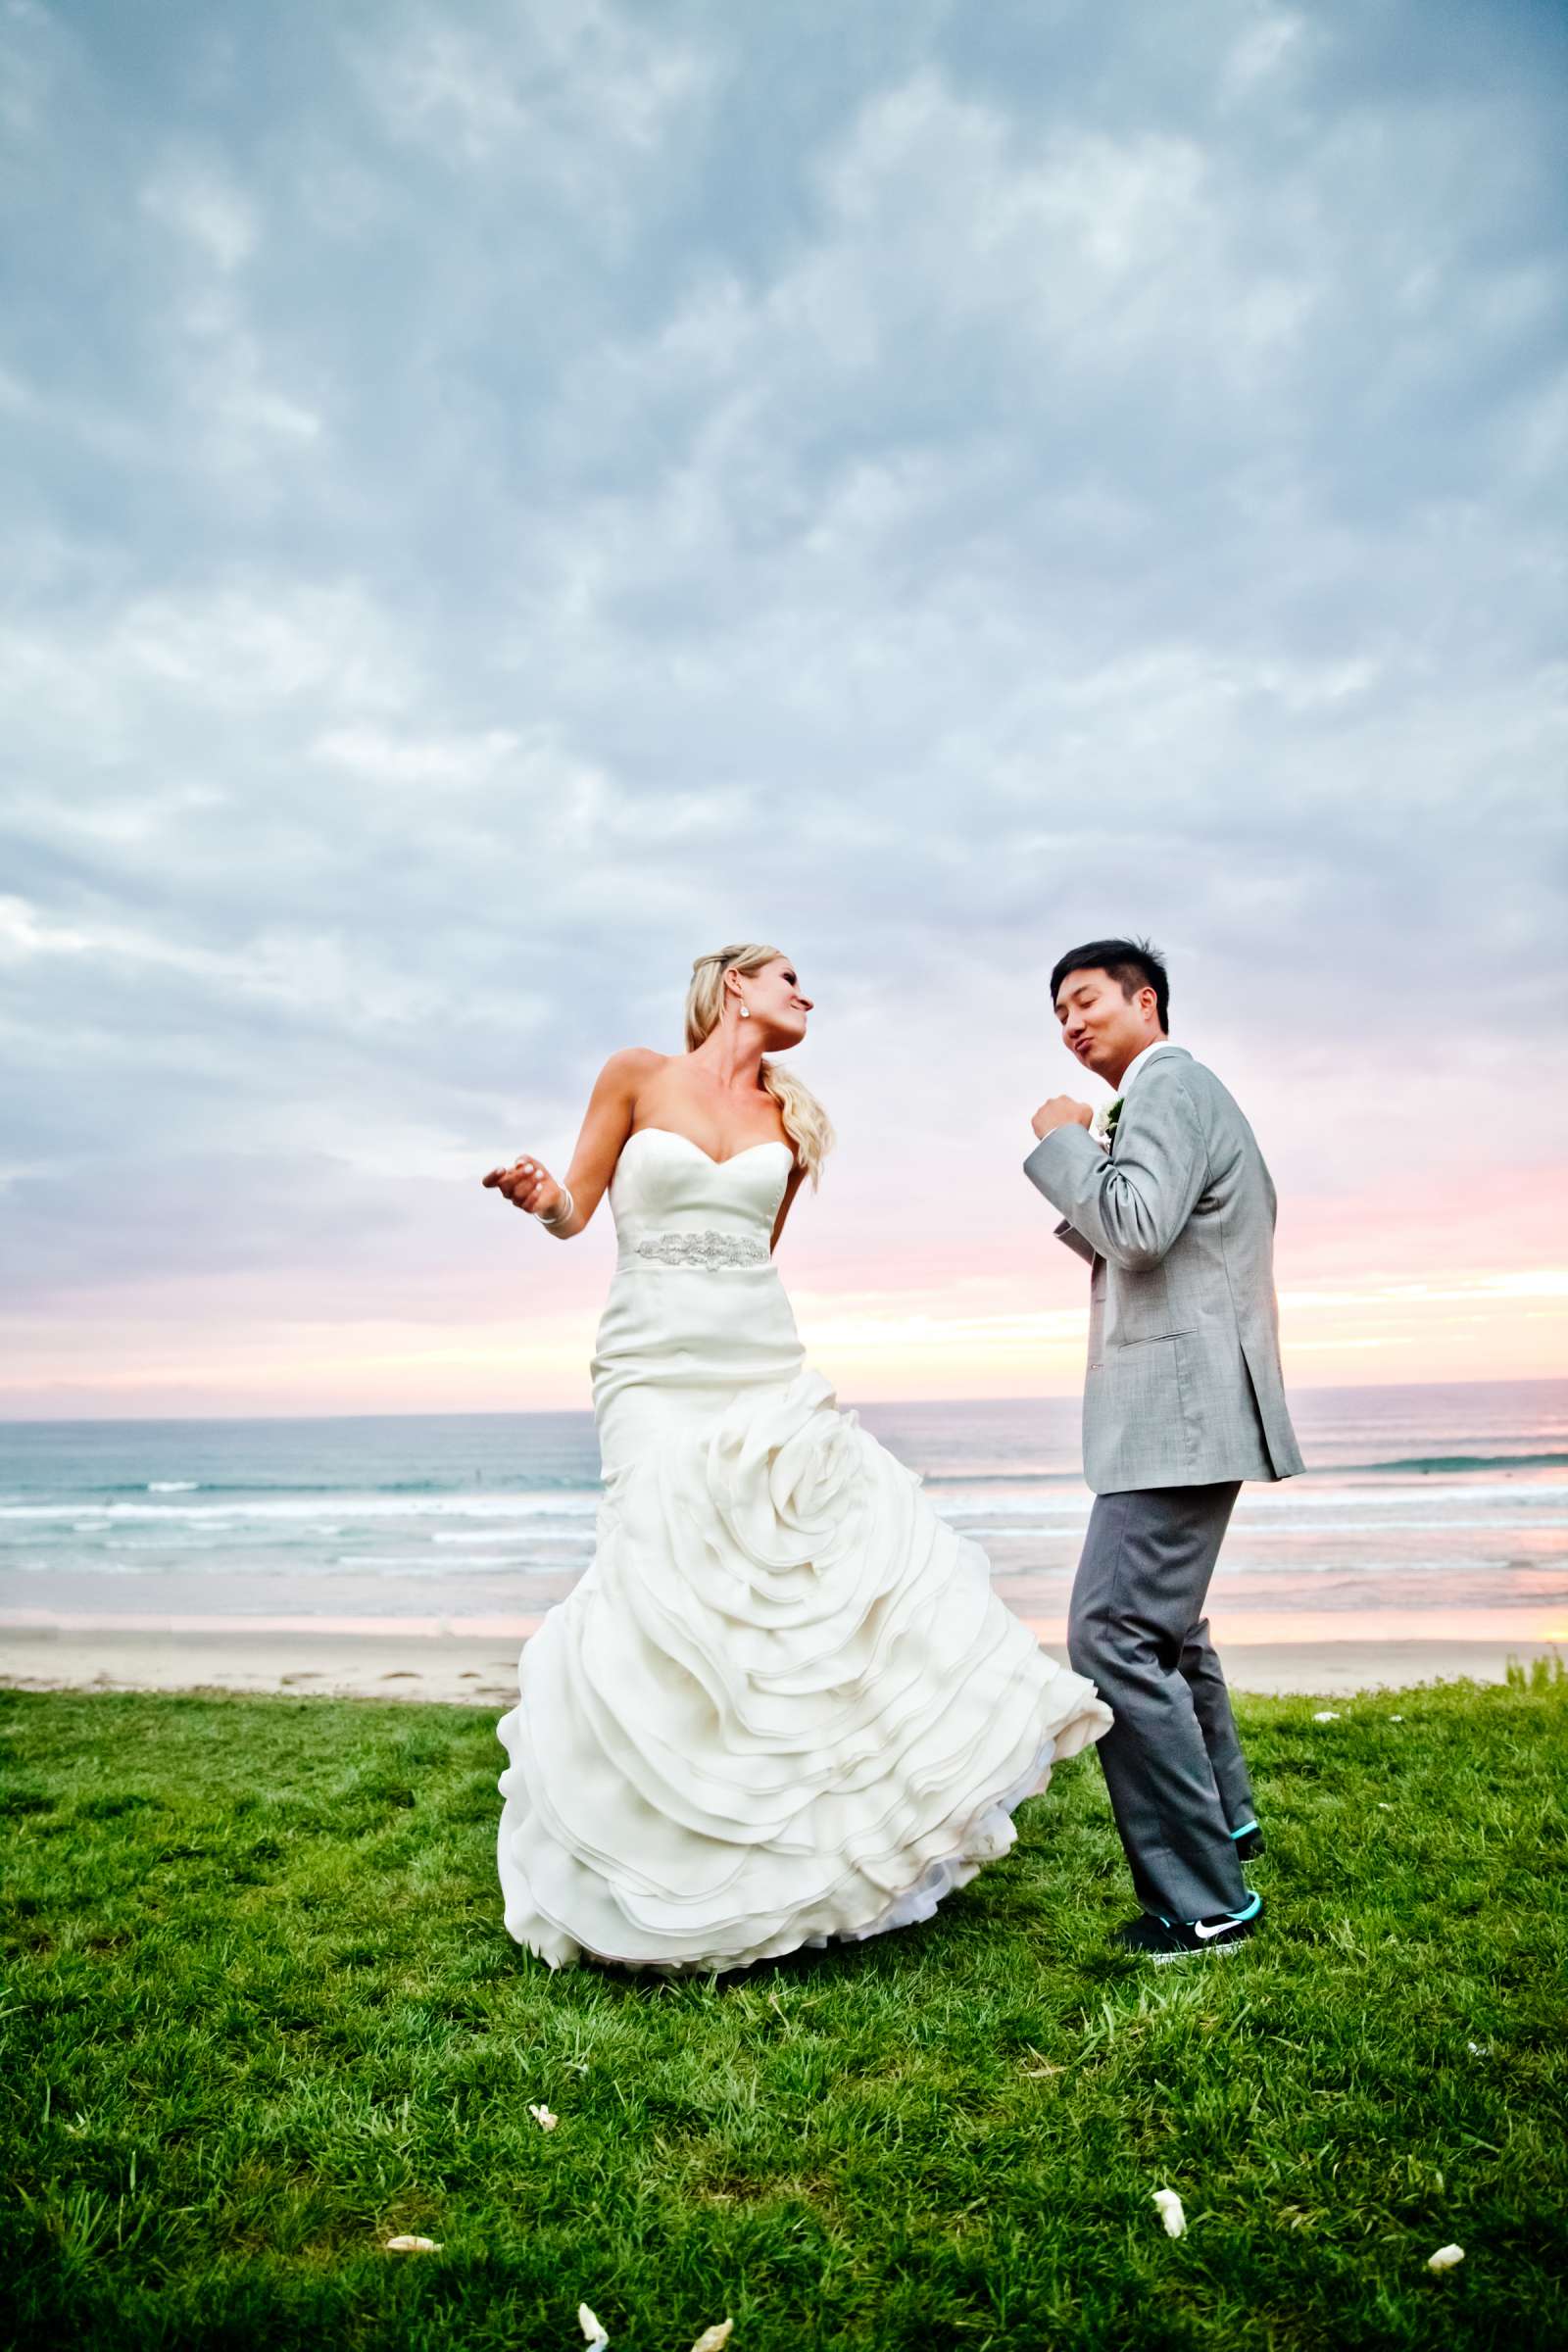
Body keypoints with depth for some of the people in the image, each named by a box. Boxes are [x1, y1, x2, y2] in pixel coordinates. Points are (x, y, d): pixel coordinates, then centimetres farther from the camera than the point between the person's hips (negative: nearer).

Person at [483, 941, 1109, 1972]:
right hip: (657, 1371, -4)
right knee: (664, 1592, -8)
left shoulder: (792, 1117, 12)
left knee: (858, 1545, -1)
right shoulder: (635, 1076, 2)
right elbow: (574, 1211, 3)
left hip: (766, 1369, 4)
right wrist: (541, 1197, -18)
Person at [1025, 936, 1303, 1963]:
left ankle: (1204, 1899, -4)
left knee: (1115, 1636, -13)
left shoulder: (1169, 1082, -10)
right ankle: (1224, 1814, 43)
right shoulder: (1173, 1092, 22)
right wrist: (1079, 1162, 7)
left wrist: (1064, 1141, -11)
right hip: (1184, 1406, 12)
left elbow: (1138, 1226, -25)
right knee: (1165, 1618, 25)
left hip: (1177, 1409, -12)